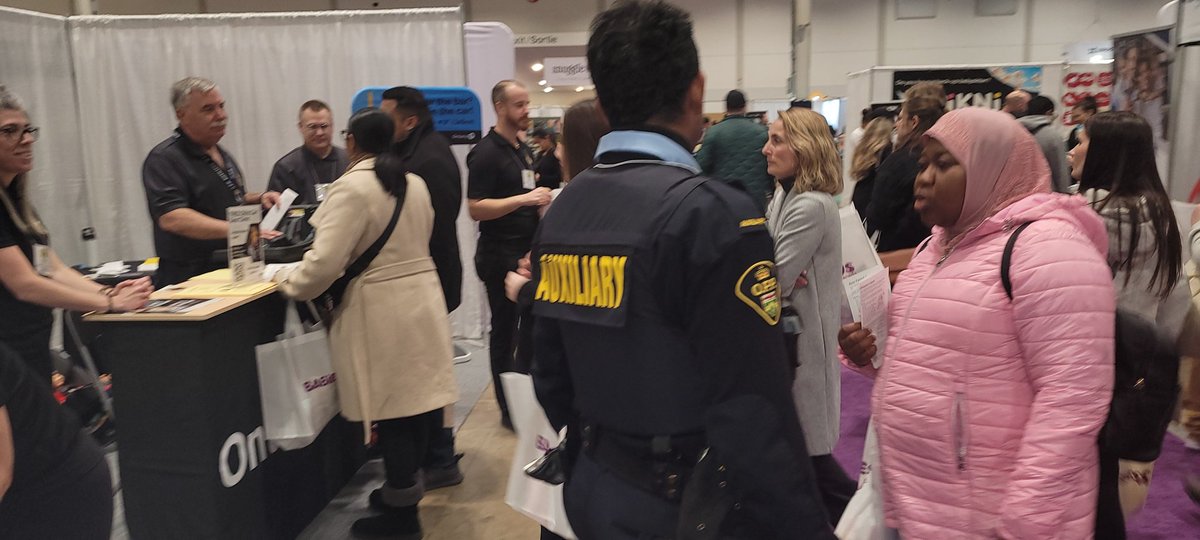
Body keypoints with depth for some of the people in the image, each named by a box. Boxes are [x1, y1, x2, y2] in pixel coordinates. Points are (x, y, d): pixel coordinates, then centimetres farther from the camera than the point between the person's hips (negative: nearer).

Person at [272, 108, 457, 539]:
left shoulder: (352, 187, -14)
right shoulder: (415, 184, 10)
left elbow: (325, 262, -19)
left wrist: (288, 283, -2)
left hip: (382, 313, -7)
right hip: (421, 302, 7)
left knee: (392, 411, 1)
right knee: (415, 401, 13)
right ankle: (403, 491, 29)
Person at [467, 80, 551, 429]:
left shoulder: (523, 149, 14)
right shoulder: (487, 153, -12)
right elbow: (475, 209, -19)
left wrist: (540, 201, 8)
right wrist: (524, 199, -23)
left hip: (526, 251, 8)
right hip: (500, 255, -8)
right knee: (506, 331, 2)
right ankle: (509, 409, 14)